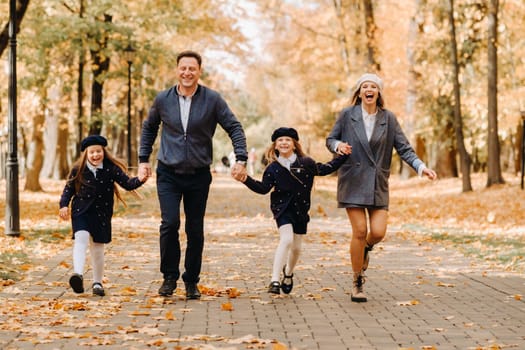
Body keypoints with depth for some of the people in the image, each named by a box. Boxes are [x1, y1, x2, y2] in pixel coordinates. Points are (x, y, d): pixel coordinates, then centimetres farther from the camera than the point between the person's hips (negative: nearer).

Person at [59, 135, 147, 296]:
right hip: (81, 211, -1)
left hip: (101, 213, 1)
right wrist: (64, 205, -6)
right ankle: (78, 274, -36)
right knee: (81, 238, -24)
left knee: (97, 247, 7)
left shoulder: (111, 169, -6)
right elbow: (69, 188, 6)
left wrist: (139, 180, -28)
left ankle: (97, 282, 22)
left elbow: (127, 183, -9)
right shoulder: (78, 169, -4)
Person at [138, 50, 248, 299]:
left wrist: (241, 159, -13)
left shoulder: (212, 100, -5)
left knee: (195, 230, 5)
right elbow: (149, 128, 16)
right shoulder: (163, 99, 0)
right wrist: (143, 159, 10)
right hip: (168, 173, 0)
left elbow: (234, 128, -1)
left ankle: (192, 281, 20)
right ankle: (169, 276, 3)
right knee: (170, 224, -14)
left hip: (199, 175, 0)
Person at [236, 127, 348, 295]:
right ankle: (275, 280, -25)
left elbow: (324, 169, 12)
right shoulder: (273, 168, -3)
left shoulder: (306, 163, 1)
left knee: (296, 247, 11)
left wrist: (342, 157, 9)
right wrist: (247, 180, -19)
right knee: (286, 239, -24)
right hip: (283, 208, -3)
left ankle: (288, 273, 42)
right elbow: (263, 188, -5)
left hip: (301, 209, 3)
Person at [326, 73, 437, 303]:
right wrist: (338, 145, -14)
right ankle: (357, 283, 8)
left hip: (378, 184, 2)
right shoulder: (347, 115, 1)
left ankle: (365, 249, 31)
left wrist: (421, 167, -12)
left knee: (378, 232, -8)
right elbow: (330, 139, 10)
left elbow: (403, 148, 3)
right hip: (353, 181, -2)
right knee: (360, 232, -7)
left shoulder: (388, 119, 5)